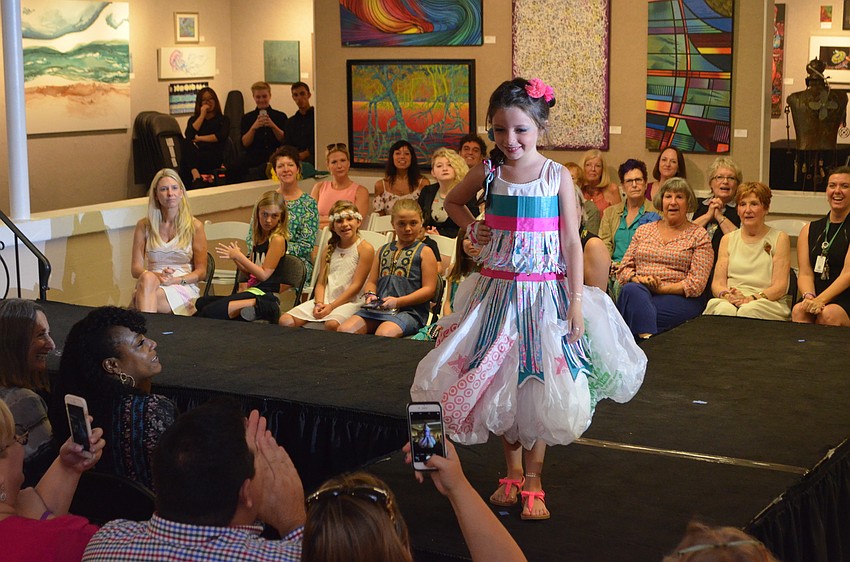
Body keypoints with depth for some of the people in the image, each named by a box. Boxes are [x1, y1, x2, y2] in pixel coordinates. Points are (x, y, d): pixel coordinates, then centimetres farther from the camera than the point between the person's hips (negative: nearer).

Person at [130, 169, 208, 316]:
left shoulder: (194, 226, 6)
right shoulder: (144, 226, 11)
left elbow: (201, 272, 5)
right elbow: (135, 268, 7)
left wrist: (175, 280, -13)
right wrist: (157, 276, -15)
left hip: (184, 288, -2)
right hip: (149, 285, 2)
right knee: (147, 278, -38)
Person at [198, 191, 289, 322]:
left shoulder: (277, 240, -8)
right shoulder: (259, 239, 19)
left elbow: (264, 274, -13)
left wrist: (239, 256, -12)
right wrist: (235, 259, 3)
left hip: (263, 294, -10)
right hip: (252, 290, 10)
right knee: (200, 303, 2)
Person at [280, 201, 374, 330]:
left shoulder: (365, 248, -1)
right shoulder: (330, 249, 18)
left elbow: (356, 285, -8)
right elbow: (321, 283, 13)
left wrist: (331, 306, -15)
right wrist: (319, 303, -8)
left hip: (350, 301, -6)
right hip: (325, 300, 6)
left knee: (332, 324, -39)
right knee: (285, 321, -14)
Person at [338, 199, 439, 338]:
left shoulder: (424, 252, 5)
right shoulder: (383, 250, 22)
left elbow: (429, 289, -4)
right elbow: (372, 281, 23)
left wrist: (398, 301, -13)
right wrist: (370, 295, -2)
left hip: (410, 309, -5)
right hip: (379, 308, 5)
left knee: (384, 334, -36)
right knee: (344, 330, -16)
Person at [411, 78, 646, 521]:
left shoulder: (558, 177, -7)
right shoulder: (489, 172, 0)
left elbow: (572, 243, -6)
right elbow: (453, 201, 20)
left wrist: (576, 302, -10)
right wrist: (471, 229, 2)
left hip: (544, 293, -2)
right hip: (497, 290, 3)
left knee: (540, 386, 1)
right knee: (500, 384, 8)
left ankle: (532, 481, 15)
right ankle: (512, 473, 26)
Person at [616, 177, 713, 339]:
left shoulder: (699, 236, 9)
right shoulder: (643, 230, 21)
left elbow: (696, 284, -2)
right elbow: (624, 268, 15)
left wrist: (660, 288, -12)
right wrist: (637, 279, -9)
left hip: (680, 299, -4)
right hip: (638, 292, 4)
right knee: (632, 289, -35)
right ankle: (648, 338, -39)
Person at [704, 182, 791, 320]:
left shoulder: (780, 239, 9)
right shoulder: (728, 239, 20)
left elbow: (780, 286, -1)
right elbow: (717, 283, 11)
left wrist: (751, 299, -18)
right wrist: (727, 295, -14)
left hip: (768, 302, -2)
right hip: (730, 302, 2)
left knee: (748, 310, -37)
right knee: (724, 309, -35)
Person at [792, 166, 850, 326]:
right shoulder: (809, 230, 17)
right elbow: (805, 273, 8)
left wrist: (821, 300, -21)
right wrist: (809, 296, -15)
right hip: (816, 298, 3)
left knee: (829, 314, -34)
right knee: (799, 311, -28)